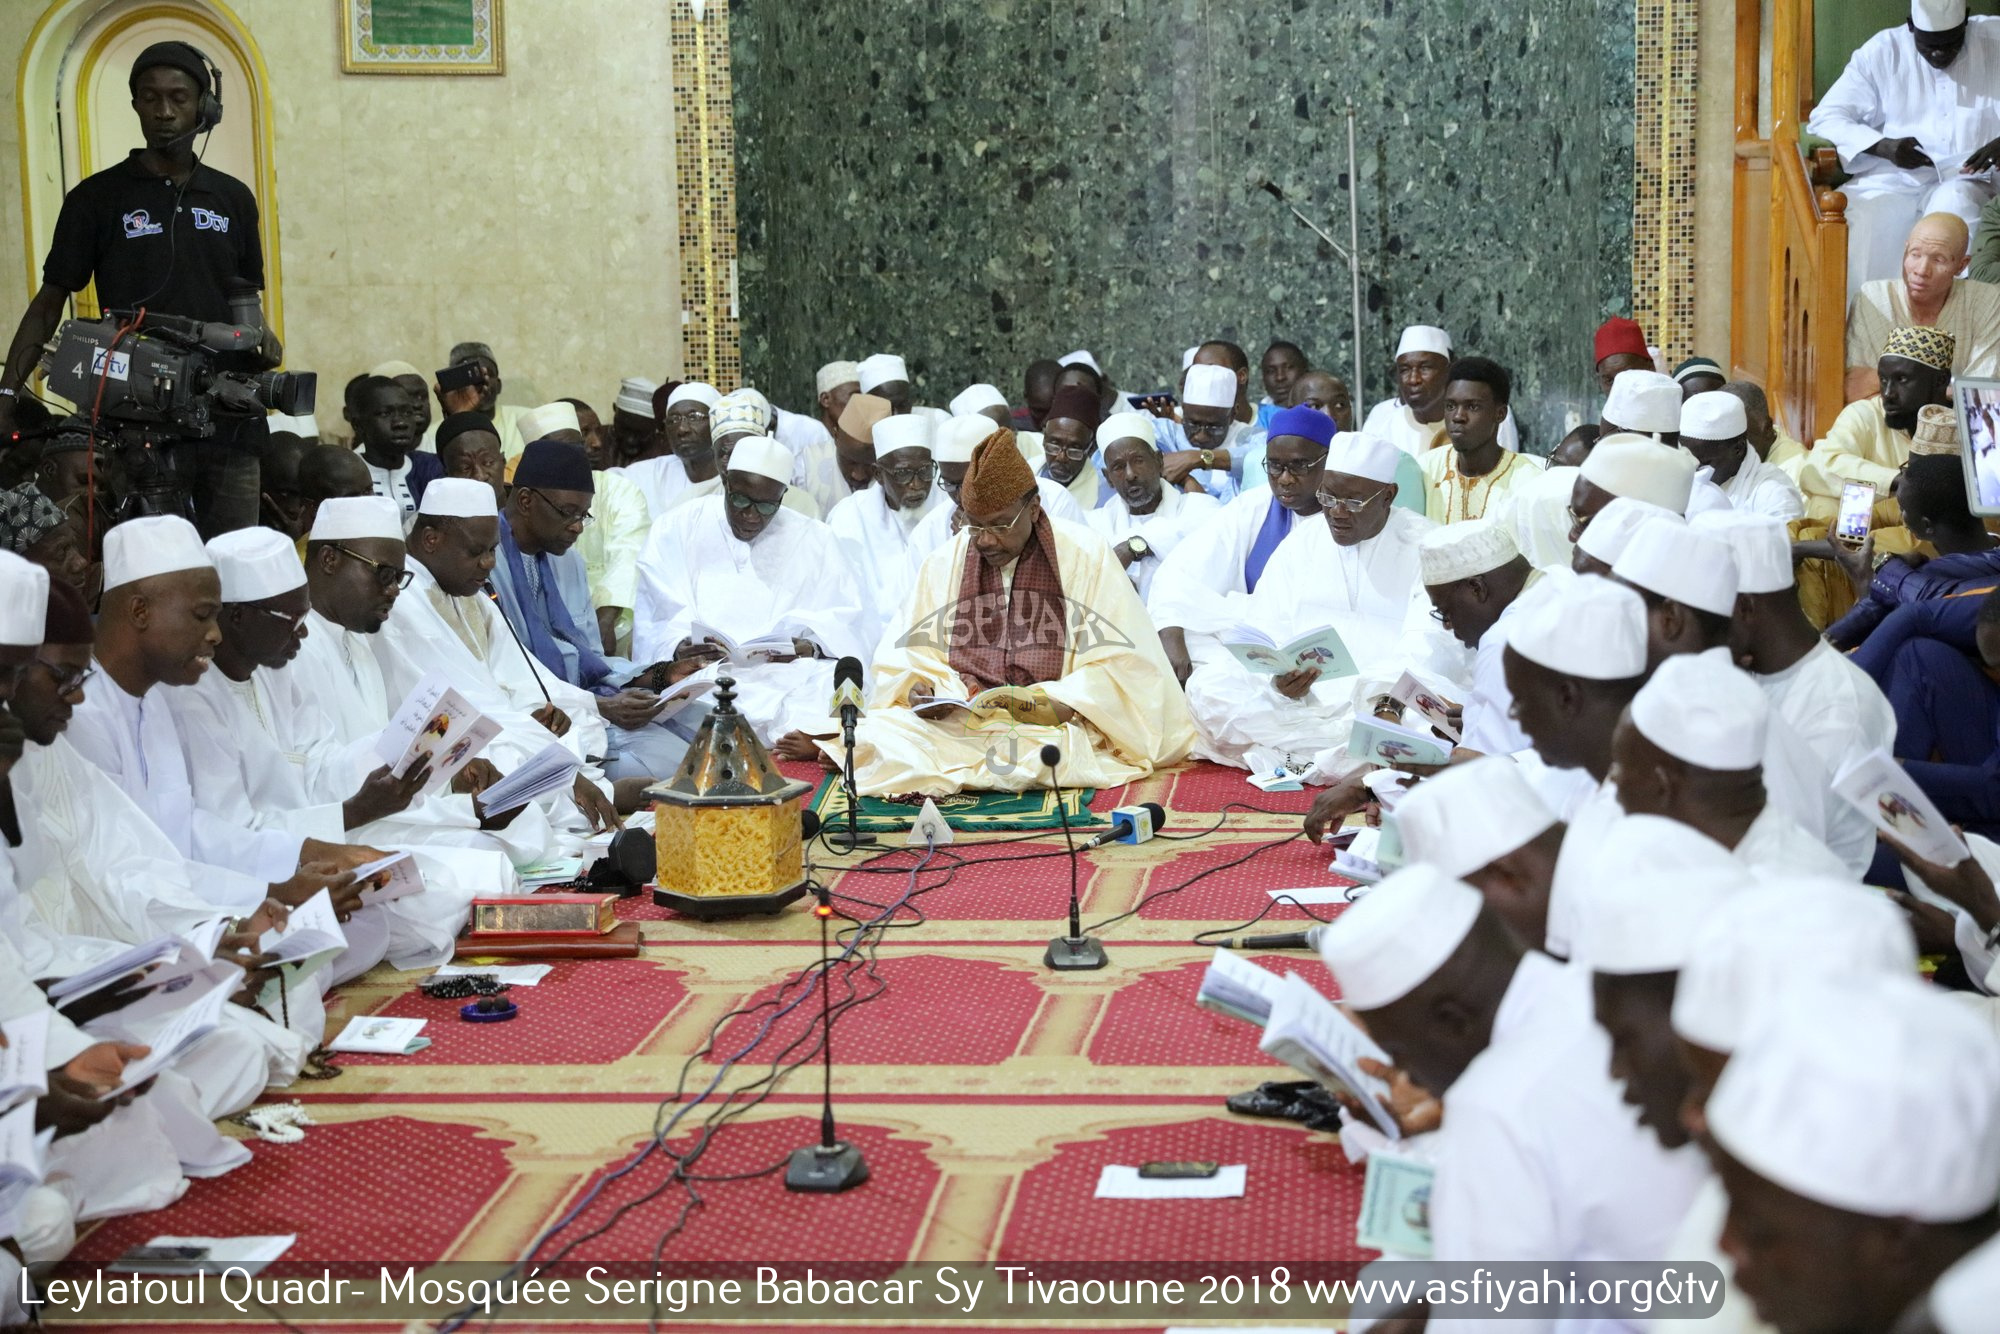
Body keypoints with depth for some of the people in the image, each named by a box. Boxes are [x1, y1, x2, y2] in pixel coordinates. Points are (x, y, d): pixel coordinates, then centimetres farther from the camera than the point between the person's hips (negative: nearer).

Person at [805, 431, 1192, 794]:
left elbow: (1119, 670, -4)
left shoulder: (1084, 556, 1)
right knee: (880, 736, -28)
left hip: (1055, 725, -1)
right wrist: (920, 692, -14)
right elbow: (906, 658, 10)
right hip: (955, 723, 1)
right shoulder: (943, 563, 11)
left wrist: (1042, 704, -19)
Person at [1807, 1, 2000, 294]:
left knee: (1954, 203, -36)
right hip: (1892, 179, 0)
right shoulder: (1882, 52, 4)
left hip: (1963, 181, 0)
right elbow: (1823, 117, 0)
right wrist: (1881, 146, -19)